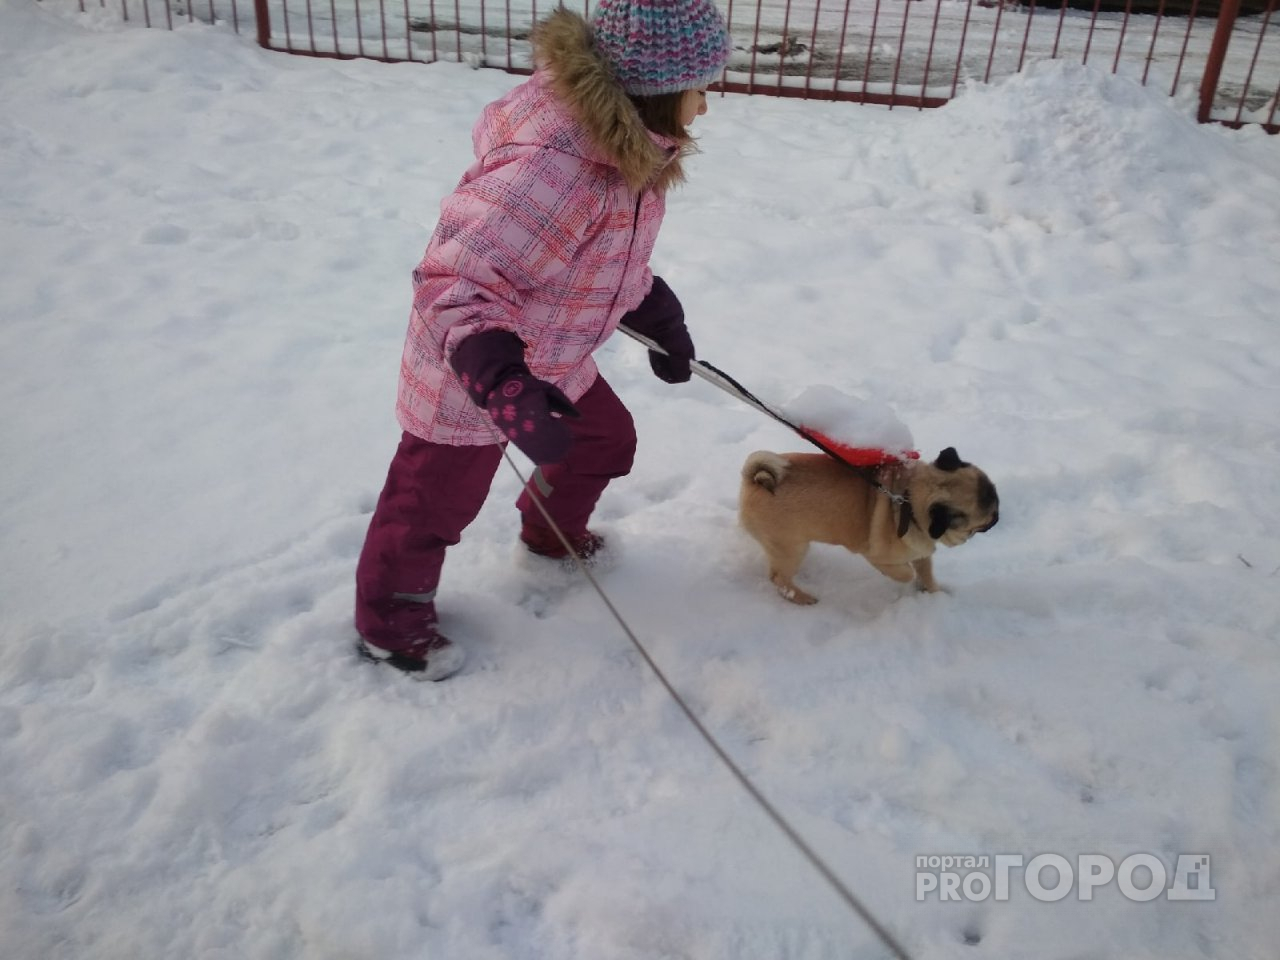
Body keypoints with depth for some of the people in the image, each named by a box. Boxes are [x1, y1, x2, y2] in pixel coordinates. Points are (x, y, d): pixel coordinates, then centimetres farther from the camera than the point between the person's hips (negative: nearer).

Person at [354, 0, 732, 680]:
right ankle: (389, 616, 35)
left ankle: (553, 535, 51)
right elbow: (458, 286, -37)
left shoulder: (629, 147, -5)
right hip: (467, 373, -9)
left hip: (555, 360, 9)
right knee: (434, 501, 9)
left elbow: (617, 259, 13)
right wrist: (503, 382, -49)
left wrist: (660, 318, 15)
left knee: (608, 440, 23)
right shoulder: (550, 168, -37)